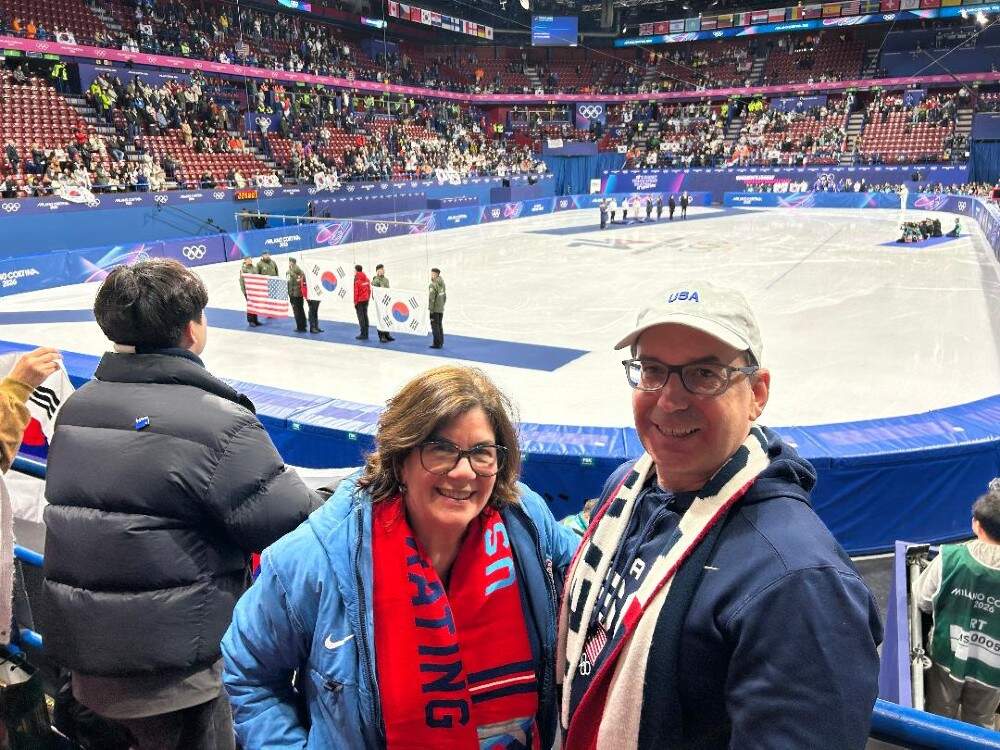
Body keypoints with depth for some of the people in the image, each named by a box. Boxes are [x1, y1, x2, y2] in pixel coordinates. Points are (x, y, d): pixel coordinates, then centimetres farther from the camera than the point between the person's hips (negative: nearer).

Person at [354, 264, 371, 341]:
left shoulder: (357, 280, -15)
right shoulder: (366, 279, 7)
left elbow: (356, 292, -15)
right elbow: (369, 289, 11)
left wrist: (355, 302, -9)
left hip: (360, 301, -7)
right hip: (366, 300, 7)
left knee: (361, 317, -2)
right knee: (365, 316, 12)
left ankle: (363, 334, -3)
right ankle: (366, 334, 15)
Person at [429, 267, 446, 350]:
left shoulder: (433, 285, -16)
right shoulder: (442, 284, 11)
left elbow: (431, 298, -20)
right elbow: (445, 296, 18)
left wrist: (430, 309, -16)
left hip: (435, 309, -8)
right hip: (441, 309, 8)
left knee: (435, 325, -4)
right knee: (440, 325, 14)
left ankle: (437, 343, -5)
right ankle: (441, 343, 18)